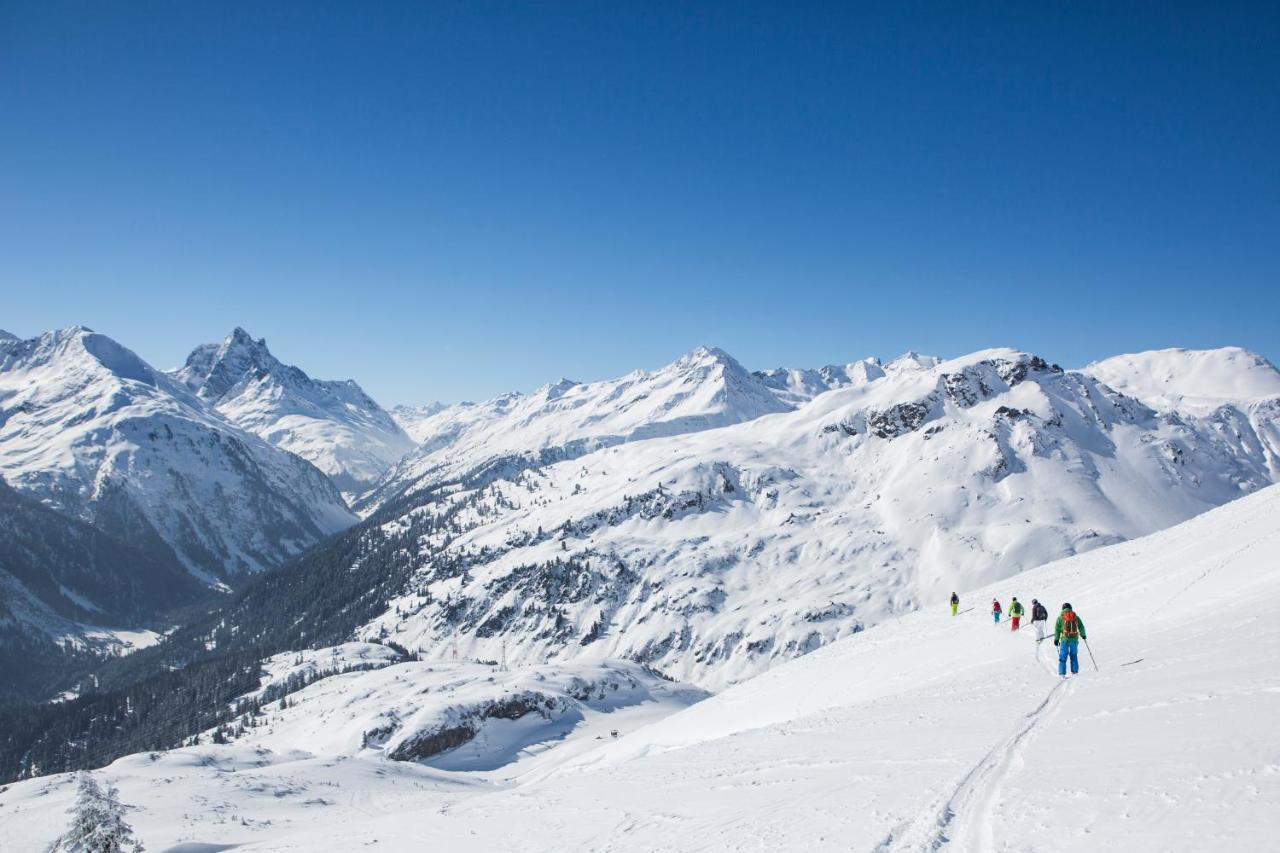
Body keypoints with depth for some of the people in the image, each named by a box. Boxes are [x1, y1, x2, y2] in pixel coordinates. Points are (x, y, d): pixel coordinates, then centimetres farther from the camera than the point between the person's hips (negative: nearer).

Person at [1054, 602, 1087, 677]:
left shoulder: (1061, 617, 1)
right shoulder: (1076, 616, 8)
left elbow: (1057, 629, -1)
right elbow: (1081, 627, 15)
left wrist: (1056, 639, 4)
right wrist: (1083, 635, 32)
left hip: (1065, 638, -2)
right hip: (1074, 639, 2)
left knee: (1063, 656, 0)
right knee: (1074, 655, 16)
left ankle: (1062, 673, -7)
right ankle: (1075, 671, 18)